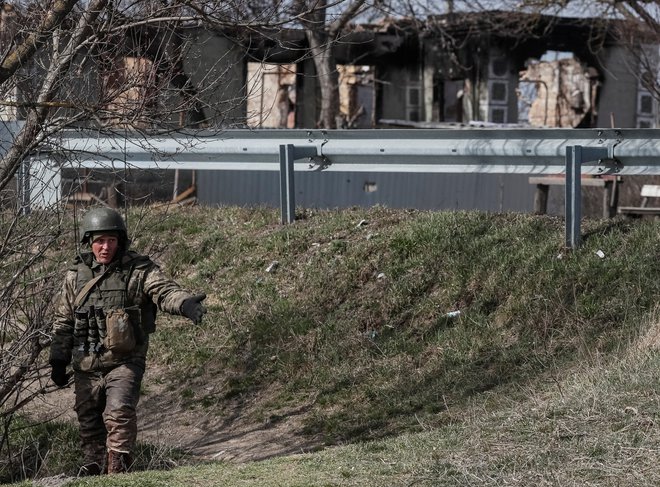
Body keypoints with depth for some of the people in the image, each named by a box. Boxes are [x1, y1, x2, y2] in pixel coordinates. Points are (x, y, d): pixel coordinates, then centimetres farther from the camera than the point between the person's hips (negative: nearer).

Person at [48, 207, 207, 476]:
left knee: (119, 412, -22)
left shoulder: (139, 270, -4)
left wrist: (185, 302, -43)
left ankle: (118, 470, -15)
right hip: (86, 366, 4)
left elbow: (165, 290, -22)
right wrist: (58, 360, 14)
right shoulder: (76, 275, 7)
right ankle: (93, 468, 30)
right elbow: (63, 321, 15)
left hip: (124, 363, -4)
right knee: (88, 422, 13)